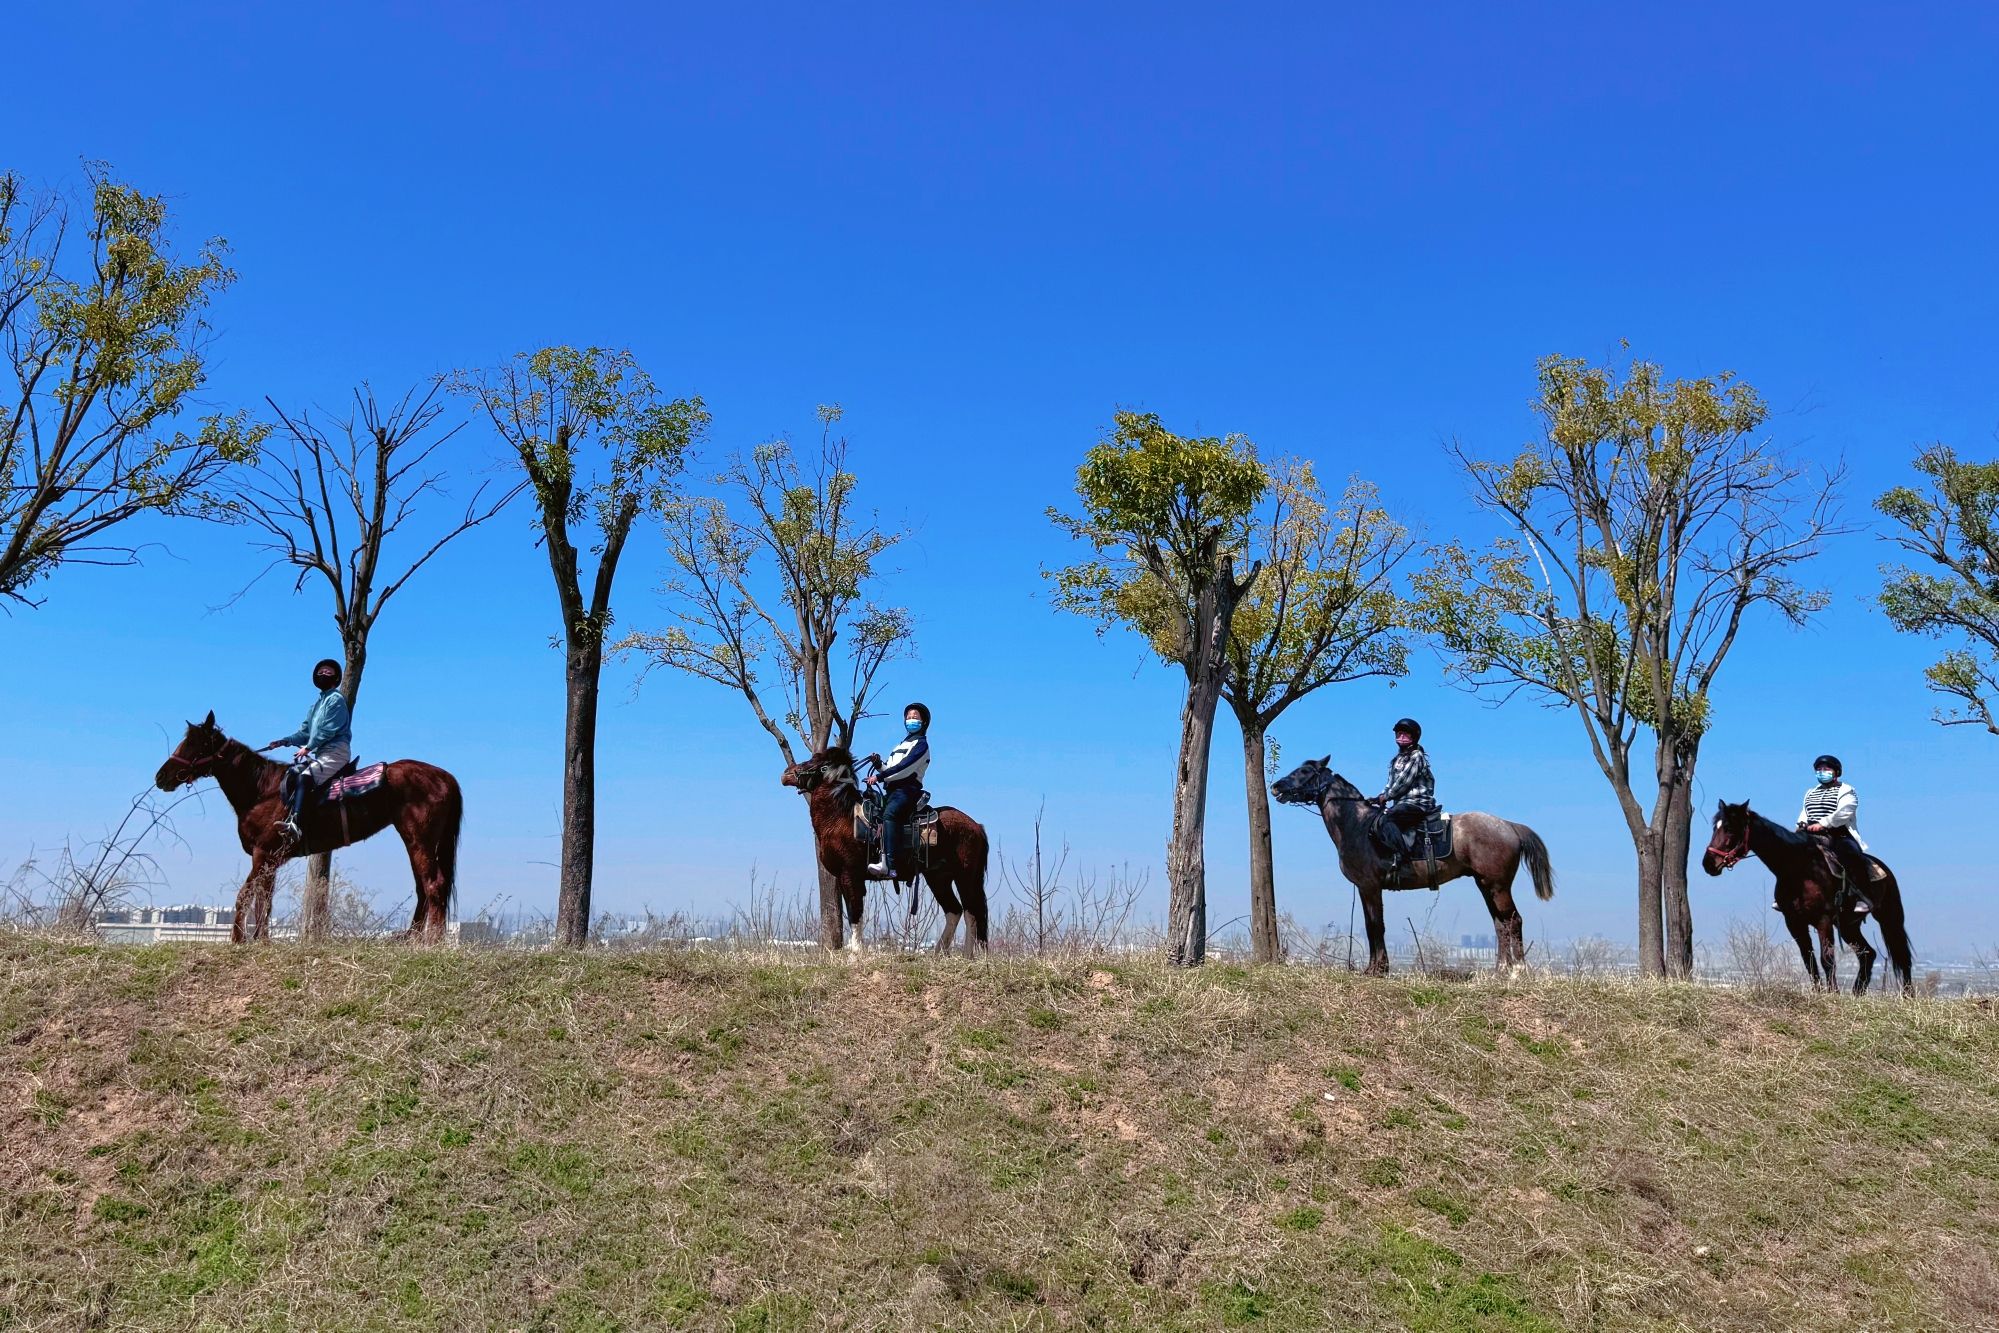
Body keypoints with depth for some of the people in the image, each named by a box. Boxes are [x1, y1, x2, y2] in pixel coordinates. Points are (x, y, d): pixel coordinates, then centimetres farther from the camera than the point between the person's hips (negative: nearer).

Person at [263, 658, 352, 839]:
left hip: (335, 751, -10)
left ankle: (294, 822, -43)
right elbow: (305, 732, 23)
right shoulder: (317, 703, 25)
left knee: (304, 777, -27)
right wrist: (283, 741, 9)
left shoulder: (336, 699, -3)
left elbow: (328, 730, -13)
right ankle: (286, 815, -13)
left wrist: (308, 747, -14)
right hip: (319, 753, 10)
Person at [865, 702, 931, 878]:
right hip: (893, 790, 10)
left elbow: (904, 768, -12)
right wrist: (879, 764, 8)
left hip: (906, 789, -10)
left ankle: (888, 864, -48)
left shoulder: (920, 744, 3)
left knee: (889, 813, -35)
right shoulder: (903, 745, 32)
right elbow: (889, 770, 29)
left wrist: (879, 776, -17)